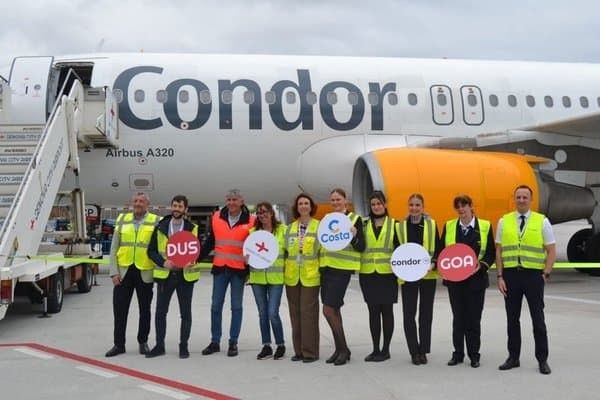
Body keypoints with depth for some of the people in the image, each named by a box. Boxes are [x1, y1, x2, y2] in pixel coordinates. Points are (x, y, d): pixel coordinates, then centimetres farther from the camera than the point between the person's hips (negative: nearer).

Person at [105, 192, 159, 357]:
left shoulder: (156, 221, -1)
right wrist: (114, 272, -2)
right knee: (119, 309, 4)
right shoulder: (122, 220, 7)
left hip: (145, 272, -2)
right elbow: (114, 248, 6)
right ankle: (119, 344, 15)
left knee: (145, 310, 11)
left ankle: (143, 342, 26)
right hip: (124, 271, 2)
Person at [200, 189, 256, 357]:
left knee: (236, 306, 6)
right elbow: (210, 242, 11)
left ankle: (233, 343, 15)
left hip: (239, 269, -2)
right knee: (216, 305, 6)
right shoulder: (216, 217, 3)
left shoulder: (250, 220, -5)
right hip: (220, 268, 3)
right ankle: (215, 342, 17)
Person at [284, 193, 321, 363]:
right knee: (295, 313, 8)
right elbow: (285, 250, 17)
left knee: (308, 312, -6)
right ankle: (298, 350, 17)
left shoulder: (319, 226, 1)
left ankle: (310, 352, 2)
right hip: (292, 276, 4)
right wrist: (284, 270, 10)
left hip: (311, 276, -4)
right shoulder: (290, 228, 11)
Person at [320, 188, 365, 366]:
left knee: (328, 309, -11)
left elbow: (361, 247, -8)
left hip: (342, 269, -6)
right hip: (326, 268, 6)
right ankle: (340, 349, 18)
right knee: (334, 310, 9)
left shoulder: (355, 219, -4)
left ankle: (343, 349, 1)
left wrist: (354, 236, -26)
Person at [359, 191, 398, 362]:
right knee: (373, 311, 6)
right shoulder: (364, 224, 9)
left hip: (387, 273, -2)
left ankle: (385, 349, 11)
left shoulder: (393, 224, 3)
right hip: (368, 274, 2)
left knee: (386, 310, 3)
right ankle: (375, 349, 14)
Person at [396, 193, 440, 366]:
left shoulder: (431, 225, 3)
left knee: (426, 313, 6)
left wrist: (433, 264, -14)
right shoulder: (400, 226, 3)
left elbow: (438, 249, 3)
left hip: (428, 275, 0)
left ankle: (423, 351, 17)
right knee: (408, 314, -1)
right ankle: (414, 351, 10)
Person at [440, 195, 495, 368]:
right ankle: (458, 353, 15)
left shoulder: (485, 226, 1)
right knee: (458, 317, 7)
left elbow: (491, 252, 1)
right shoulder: (448, 226, 6)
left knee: (474, 318, 3)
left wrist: (482, 265, -15)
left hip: (476, 278, -2)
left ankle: (474, 355, 13)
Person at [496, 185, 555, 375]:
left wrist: (546, 274, -6)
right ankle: (513, 357, 19)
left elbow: (551, 251, 2)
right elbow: (499, 251, 5)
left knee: (538, 318, 5)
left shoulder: (542, 221, 1)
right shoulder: (504, 221, 5)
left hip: (534, 275, -2)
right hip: (510, 274, 2)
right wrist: (500, 276, -1)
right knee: (512, 318, 9)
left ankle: (542, 359, 15)